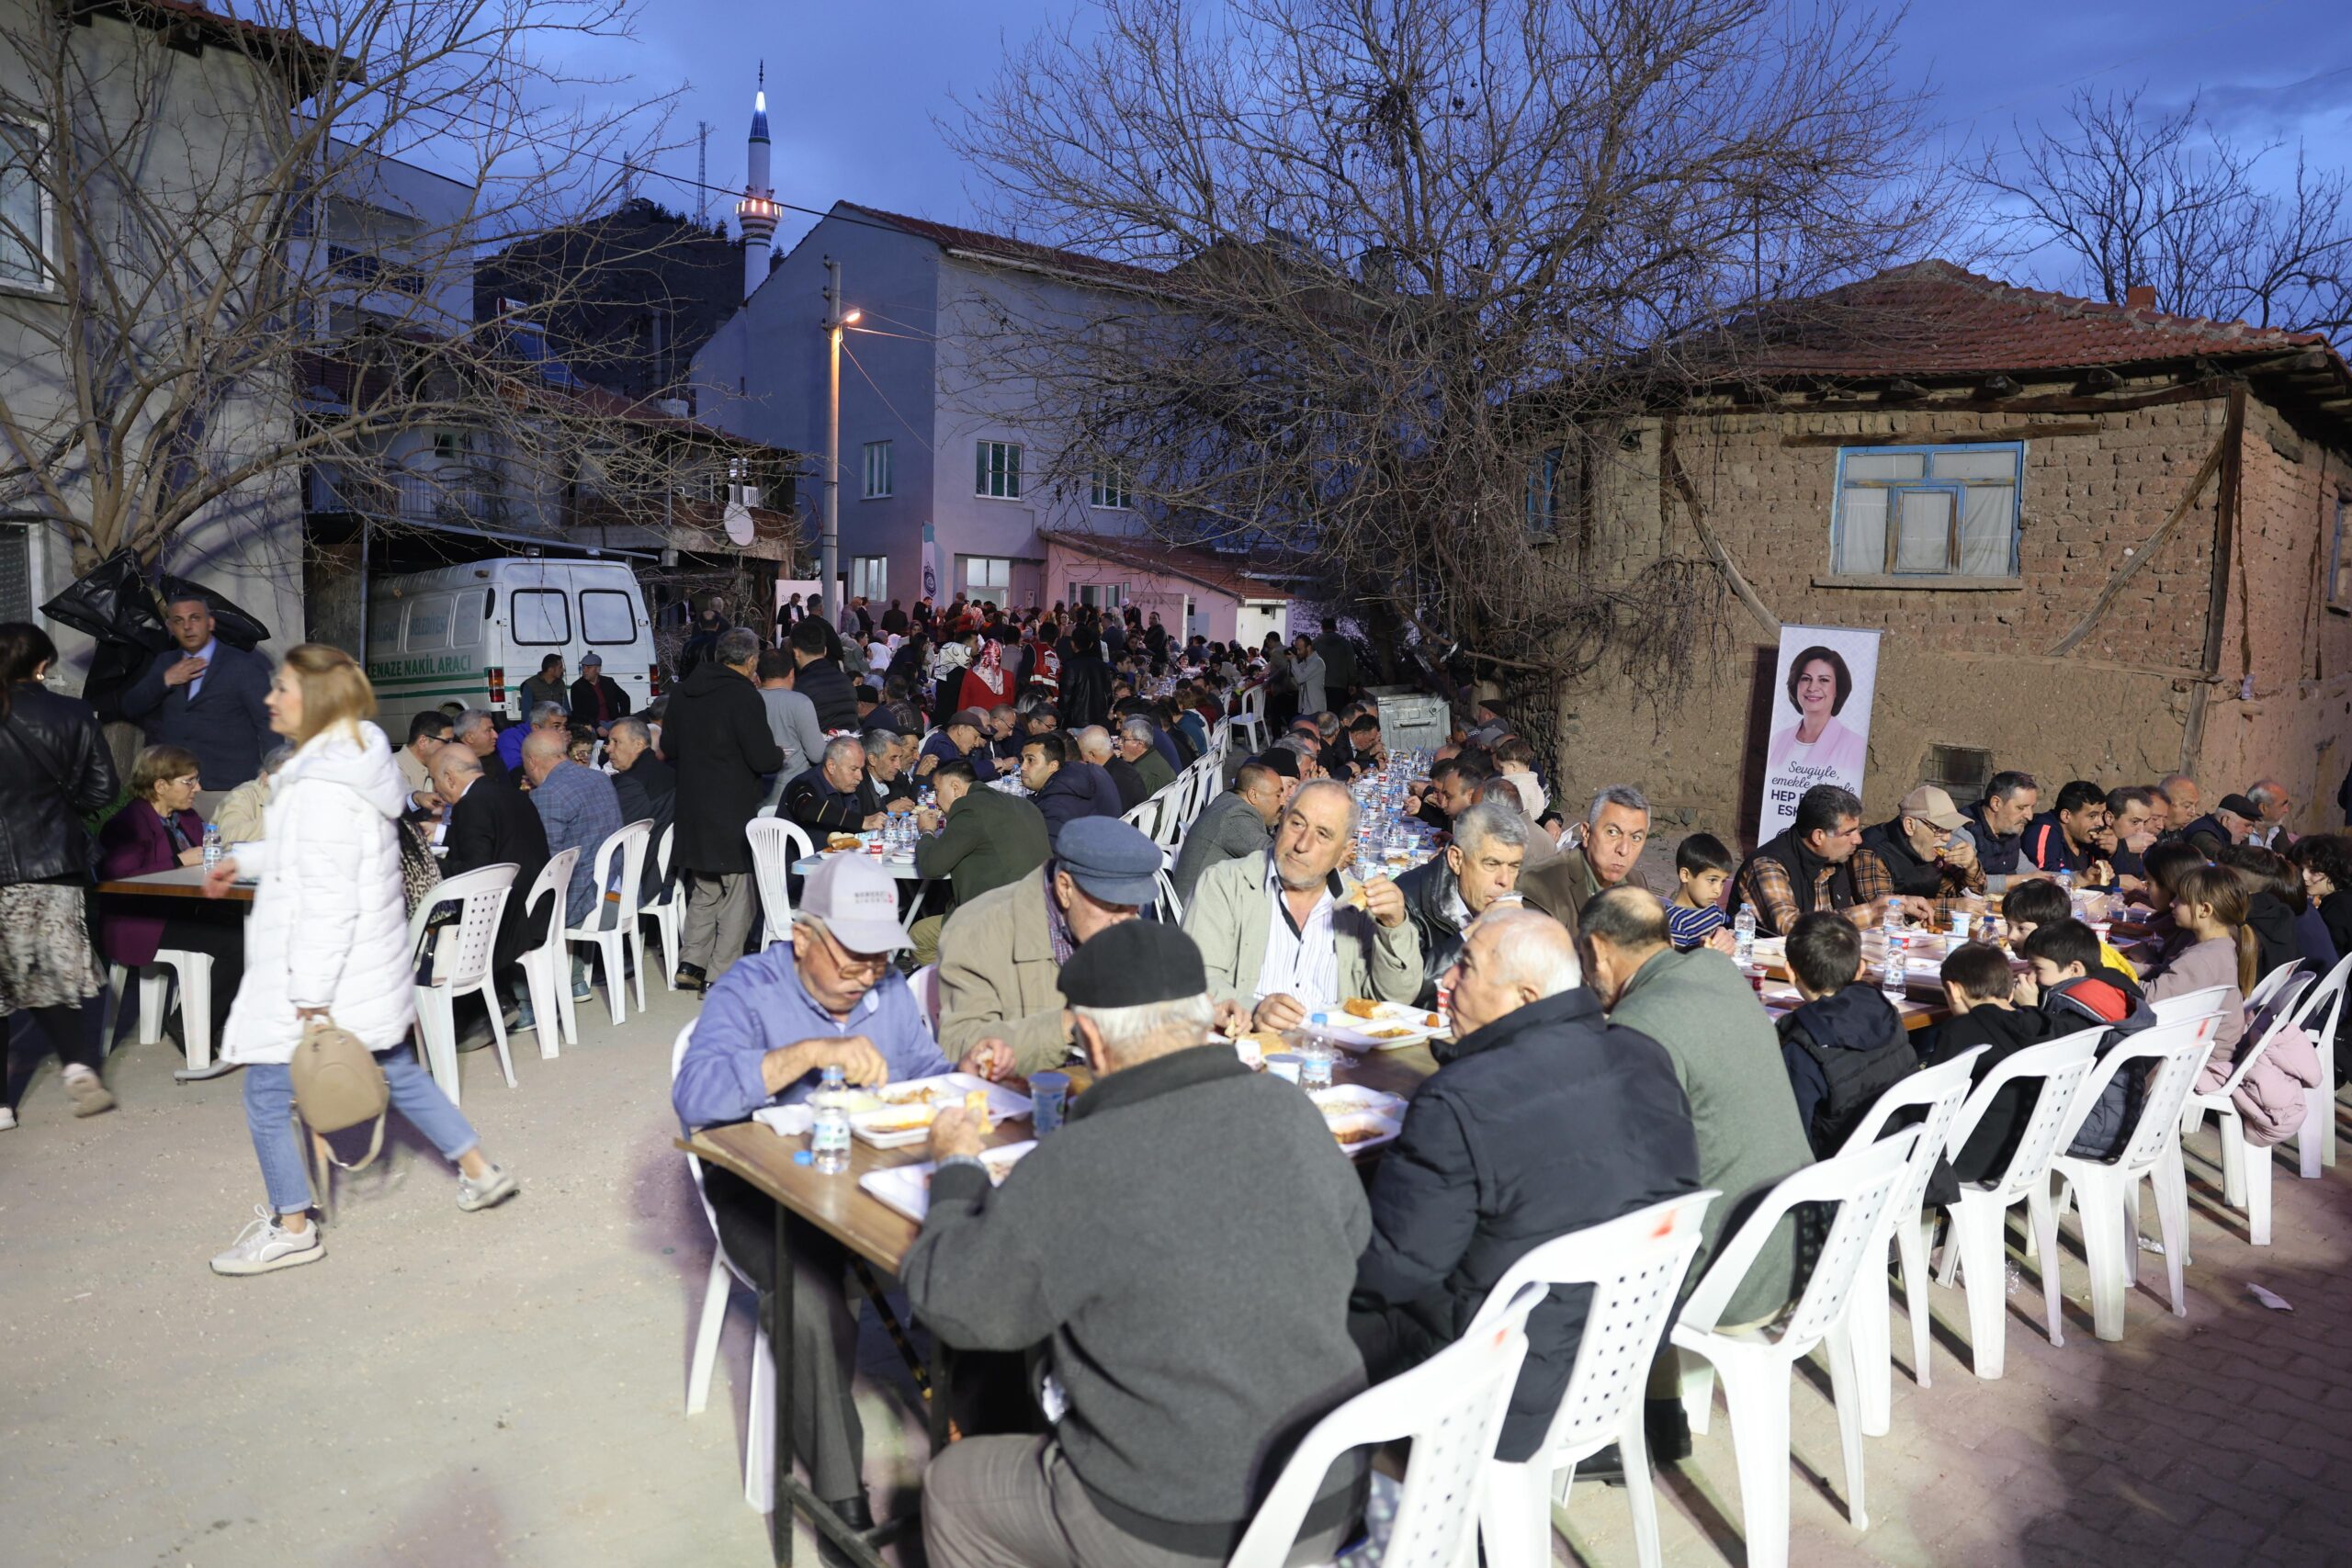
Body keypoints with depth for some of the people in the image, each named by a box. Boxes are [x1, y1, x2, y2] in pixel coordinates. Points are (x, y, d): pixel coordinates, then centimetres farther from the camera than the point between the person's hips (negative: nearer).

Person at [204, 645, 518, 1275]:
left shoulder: (323, 786, -24)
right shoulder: (355, 760, 6)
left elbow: (327, 898, -25)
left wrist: (312, 999, -23)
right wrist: (243, 859, 31)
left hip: (317, 979, -10)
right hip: (368, 965, 10)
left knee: (267, 1094, 6)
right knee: (396, 1071, 21)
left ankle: (292, 1228, 21)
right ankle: (480, 1170, 28)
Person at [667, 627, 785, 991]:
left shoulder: (683, 692, 7)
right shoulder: (743, 695, -16)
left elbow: (669, 747, 16)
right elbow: (763, 758, -18)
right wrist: (779, 754, 2)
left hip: (692, 808, 7)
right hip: (734, 810, -7)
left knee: (704, 889, 21)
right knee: (737, 895, 2)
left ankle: (691, 964, 23)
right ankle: (721, 976, 5)